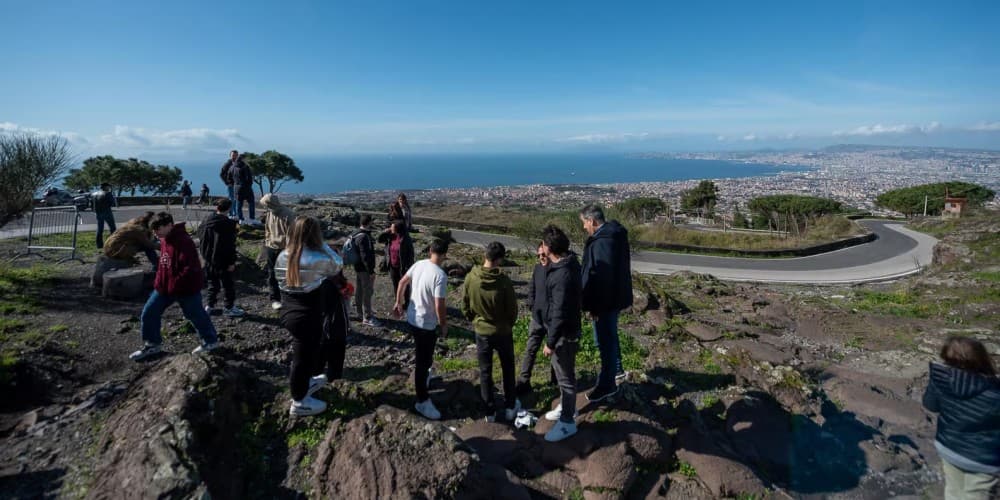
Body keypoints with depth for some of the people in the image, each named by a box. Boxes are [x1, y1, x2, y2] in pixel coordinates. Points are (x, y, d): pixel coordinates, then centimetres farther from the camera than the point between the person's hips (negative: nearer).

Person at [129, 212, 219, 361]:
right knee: (148, 313, 10)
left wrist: (174, 286, -24)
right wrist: (159, 283, 12)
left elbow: (190, 269, -29)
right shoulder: (165, 241, 5)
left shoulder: (184, 242, -25)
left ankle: (211, 341, 27)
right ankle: (151, 345, 26)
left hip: (186, 289, -9)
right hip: (165, 287, 9)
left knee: (196, 315, 7)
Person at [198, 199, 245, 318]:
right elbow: (230, 245, -19)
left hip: (209, 260, 7)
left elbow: (202, 242, 13)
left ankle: (210, 306, 25)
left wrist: (205, 255, 22)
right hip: (223, 261, -7)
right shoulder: (228, 224, -18)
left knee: (212, 284, 19)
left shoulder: (207, 222, 4)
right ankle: (229, 307, 10)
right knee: (228, 285, 5)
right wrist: (232, 262, -14)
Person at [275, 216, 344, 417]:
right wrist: (322, 244, -1)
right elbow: (337, 265, -4)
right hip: (308, 317, -7)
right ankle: (299, 403, 24)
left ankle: (305, 383, 49)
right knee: (304, 355, 8)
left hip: (289, 313, 7)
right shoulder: (317, 259, -23)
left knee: (308, 351, 27)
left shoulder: (283, 257, -2)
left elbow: (282, 284, 9)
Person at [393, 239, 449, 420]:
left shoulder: (419, 264, -3)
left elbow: (402, 283, 10)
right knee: (423, 361, 4)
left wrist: (398, 303, 23)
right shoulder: (440, 275, -26)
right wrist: (444, 325, -10)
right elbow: (439, 306, -26)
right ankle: (423, 401, 15)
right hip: (427, 324, -8)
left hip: (412, 318, 8)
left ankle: (424, 375, 53)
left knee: (424, 356, 31)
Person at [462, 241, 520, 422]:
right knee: (508, 369, 19)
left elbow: (465, 307, -4)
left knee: (485, 372, 15)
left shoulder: (470, 278, -16)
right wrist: (508, 325, 8)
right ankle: (510, 407, 30)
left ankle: (490, 411, 25)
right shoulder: (504, 281, -23)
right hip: (503, 332, -2)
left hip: (481, 332, 2)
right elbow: (512, 310, -12)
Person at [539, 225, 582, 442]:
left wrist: (550, 343, -21)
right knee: (562, 372, 25)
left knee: (565, 376, 6)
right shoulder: (567, 261, 0)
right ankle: (567, 407, 44)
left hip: (564, 333, -10)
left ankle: (568, 422, 23)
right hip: (562, 328, 10)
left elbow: (560, 314, -28)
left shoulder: (562, 275, -32)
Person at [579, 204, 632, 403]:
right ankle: (616, 369, 43)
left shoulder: (602, 241, -25)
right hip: (616, 295, 10)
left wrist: (594, 305, -21)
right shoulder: (615, 234, 8)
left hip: (606, 299, -10)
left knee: (605, 339, 1)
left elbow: (600, 276, -27)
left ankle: (607, 384, 14)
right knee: (610, 335, 25)